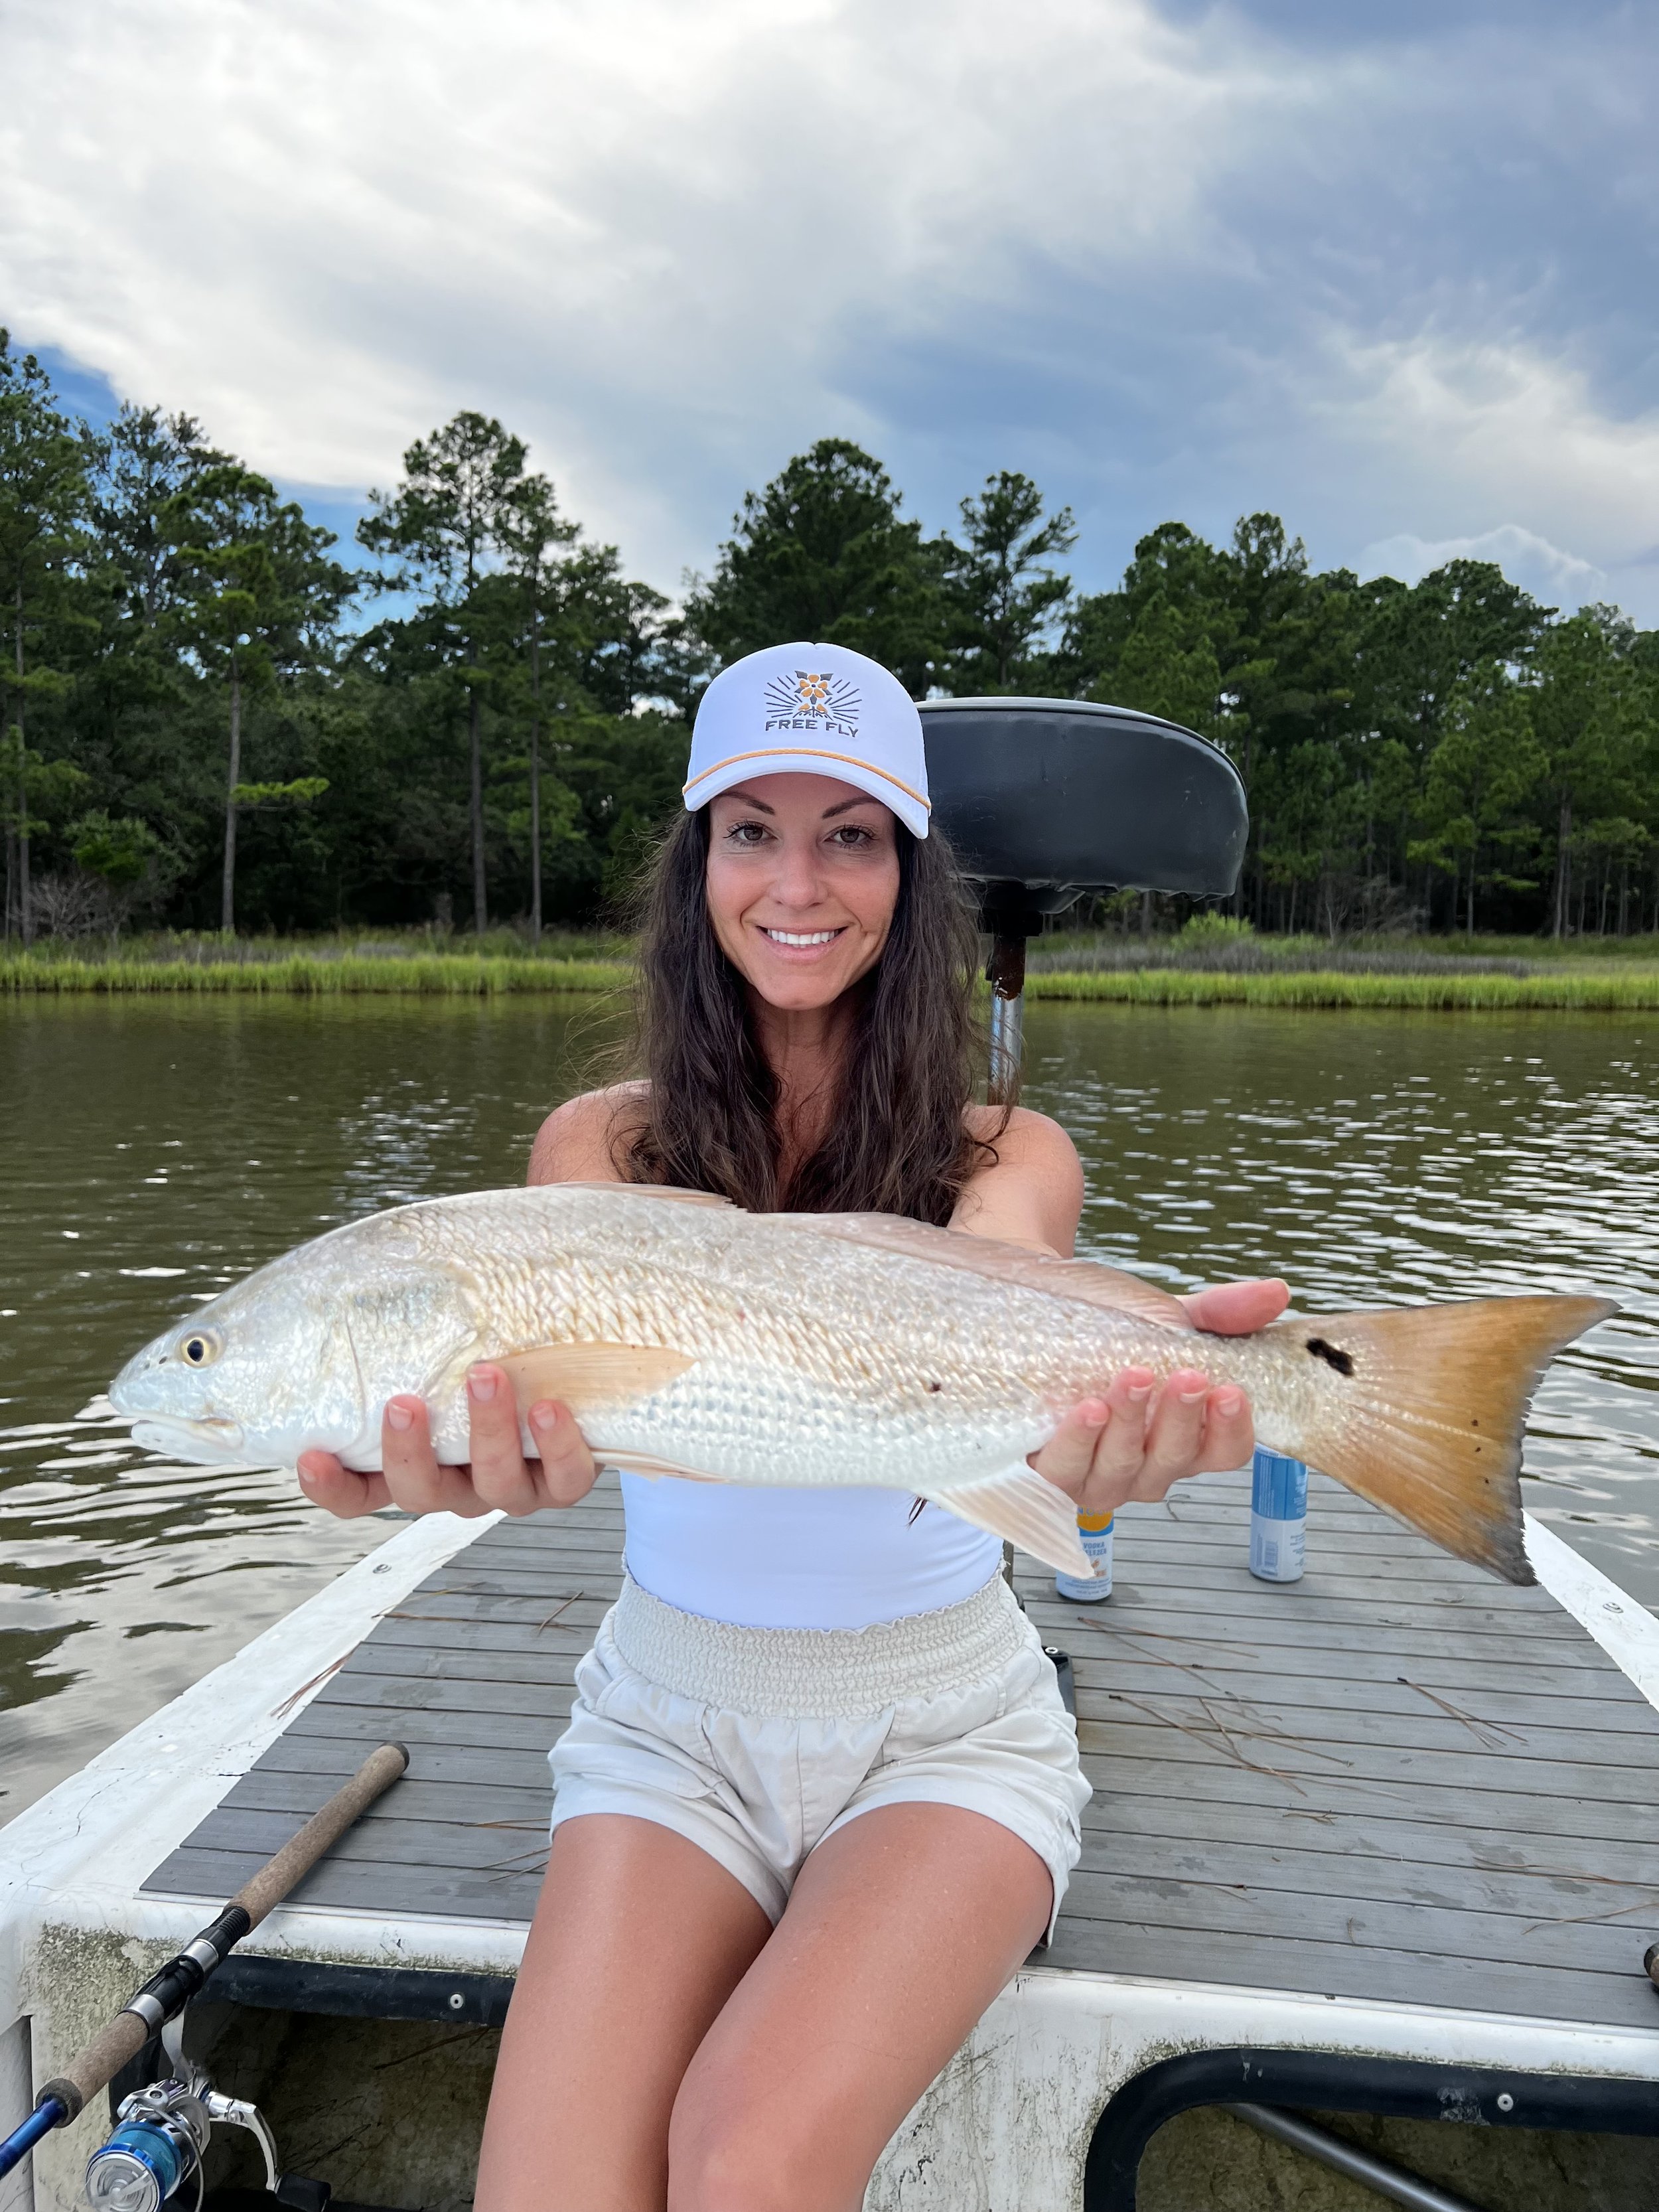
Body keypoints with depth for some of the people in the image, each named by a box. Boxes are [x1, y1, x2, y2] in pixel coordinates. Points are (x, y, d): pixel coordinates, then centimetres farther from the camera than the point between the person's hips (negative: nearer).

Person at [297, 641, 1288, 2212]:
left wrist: (1085, 1393, -53)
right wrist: (527, 1432, -49)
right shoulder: (601, 1143, -5)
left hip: (944, 1734, -1)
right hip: (669, 1726, 2)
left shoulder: (1007, 1152, -7)